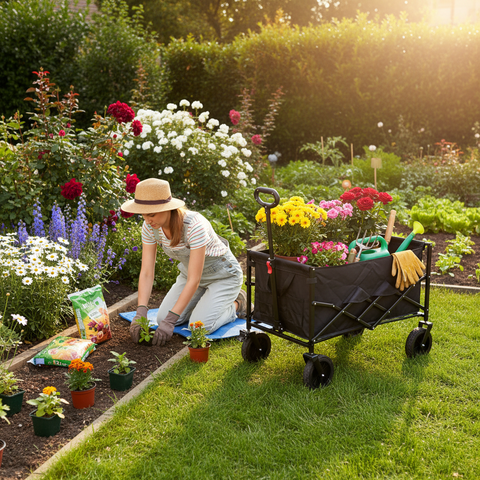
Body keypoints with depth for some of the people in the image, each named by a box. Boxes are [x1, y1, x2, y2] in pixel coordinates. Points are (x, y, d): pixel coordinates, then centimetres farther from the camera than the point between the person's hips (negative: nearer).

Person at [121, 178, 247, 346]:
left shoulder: (194, 225, -38)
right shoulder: (150, 227, -19)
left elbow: (194, 280, -36)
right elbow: (146, 273, -17)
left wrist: (170, 320, -38)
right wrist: (140, 313, -30)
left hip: (223, 275, -6)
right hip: (190, 271, 6)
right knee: (162, 318, -9)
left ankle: (237, 304, 7)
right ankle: (206, 300, 17)